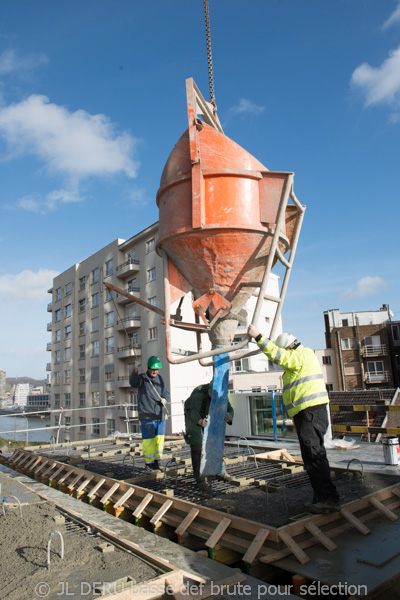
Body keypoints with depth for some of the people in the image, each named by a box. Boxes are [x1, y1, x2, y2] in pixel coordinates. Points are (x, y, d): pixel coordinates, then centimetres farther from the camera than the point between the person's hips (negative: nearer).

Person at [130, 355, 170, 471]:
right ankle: (148, 462, 12)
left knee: (159, 439, 9)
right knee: (148, 440, -2)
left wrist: (165, 399, -7)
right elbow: (133, 382, -26)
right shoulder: (142, 378, -4)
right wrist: (135, 370, -43)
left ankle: (156, 461, 21)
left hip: (160, 415, 5)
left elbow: (166, 392, 16)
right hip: (146, 416, -5)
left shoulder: (160, 378, 12)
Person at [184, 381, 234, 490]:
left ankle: (220, 472, 21)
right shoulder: (199, 393, -38)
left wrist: (228, 417, -49)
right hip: (193, 418, -5)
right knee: (197, 447, -13)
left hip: (207, 418, 5)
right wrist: (201, 422, -70)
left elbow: (229, 409, -25)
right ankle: (200, 479, -9)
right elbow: (194, 412, -49)